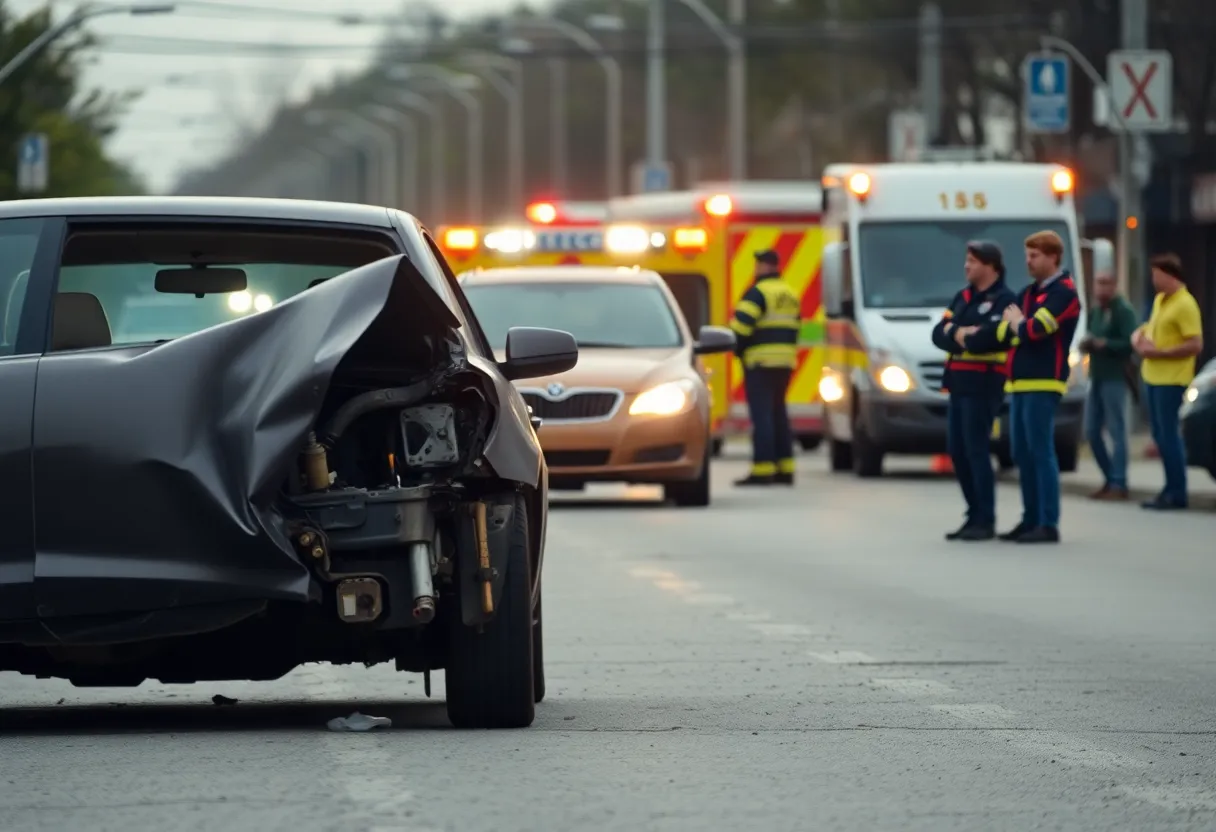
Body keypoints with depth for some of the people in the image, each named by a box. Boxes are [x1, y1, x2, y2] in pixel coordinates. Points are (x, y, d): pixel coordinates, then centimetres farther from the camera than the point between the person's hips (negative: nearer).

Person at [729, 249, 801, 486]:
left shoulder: (757, 292, -11)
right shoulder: (790, 295, 17)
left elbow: (741, 325, -18)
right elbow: (795, 327, 16)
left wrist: (738, 349, -3)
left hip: (761, 362, -8)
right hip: (785, 361, 8)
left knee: (761, 415, -8)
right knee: (778, 414, 15)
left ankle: (762, 470, -13)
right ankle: (784, 468, 14)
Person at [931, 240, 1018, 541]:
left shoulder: (1004, 299, -7)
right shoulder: (963, 297, 18)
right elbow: (939, 334, 8)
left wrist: (956, 335, -7)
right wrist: (959, 333, -12)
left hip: (984, 384, -8)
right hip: (958, 383, 8)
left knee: (976, 450, -9)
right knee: (958, 451, 9)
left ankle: (986, 521, -5)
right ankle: (975, 516, 17)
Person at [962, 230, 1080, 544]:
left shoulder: (1063, 293, -9)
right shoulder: (1029, 293, 19)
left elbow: (1034, 330, -20)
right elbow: (1003, 332, 14)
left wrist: (1016, 321, 0)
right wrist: (970, 340, 1)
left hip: (1043, 384, -9)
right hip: (1019, 383, 9)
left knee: (1041, 452, -10)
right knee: (1022, 455, 11)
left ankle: (1049, 525, -9)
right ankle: (1031, 520, 18)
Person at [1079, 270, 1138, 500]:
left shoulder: (1123, 311, -8)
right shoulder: (1094, 311, 16)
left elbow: (1129, 343, -17)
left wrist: (1103, 343, -22)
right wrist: (1085, 343, -3)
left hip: (1114, 378, -8)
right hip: (1096, 377, 8)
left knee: (1116, 431, -7)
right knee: (1091, 432, 8)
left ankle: (1118, 485, -5)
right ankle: (1110, 479, 20)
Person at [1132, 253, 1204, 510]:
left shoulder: (1185, 305, -15)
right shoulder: (1160, 300, 13)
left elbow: (1195, 345, -19)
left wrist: (1158, 353, -18)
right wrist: (1140, 335, 4)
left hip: (1171, 380, -9)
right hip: (1153, 376, 9)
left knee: (1169, 434, -7)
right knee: (1160, 434, 12)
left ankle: (1177, 493, -3)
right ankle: (1171, 489, 18)